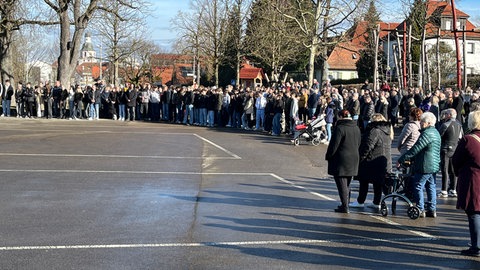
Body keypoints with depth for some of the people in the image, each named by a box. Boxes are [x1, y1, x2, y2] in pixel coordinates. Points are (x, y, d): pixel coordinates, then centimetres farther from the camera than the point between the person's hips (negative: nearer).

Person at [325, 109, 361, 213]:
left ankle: (345, 206, -3)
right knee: (347, 184, 17)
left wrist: (328, 156, -2)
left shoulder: (340, 128, -16)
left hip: (341, 161, -7)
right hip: (353, 160, 7)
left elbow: (334, 145, -15)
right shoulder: (356, 128, 8)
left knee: (342, 184, -2)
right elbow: (358, 144, 14)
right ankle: (346, 204, 23)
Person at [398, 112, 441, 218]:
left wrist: (401, 159, -14)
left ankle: (420, 210, 0)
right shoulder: (435, 133, 15)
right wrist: (411, 159, 23)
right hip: (434, 166, 10)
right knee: (431, 186, 14)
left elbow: (415, 149, -19)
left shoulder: (427, 134, -18)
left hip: (425, 166, -10)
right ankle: (432, 210, 17)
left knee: (418, 187, -1)